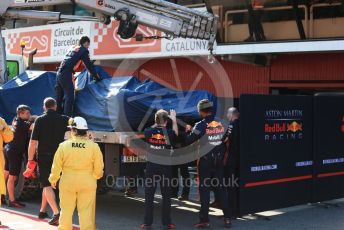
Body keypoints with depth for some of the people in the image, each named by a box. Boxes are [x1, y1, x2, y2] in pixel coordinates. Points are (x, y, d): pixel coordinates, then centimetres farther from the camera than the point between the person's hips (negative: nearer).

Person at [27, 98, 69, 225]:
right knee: (47, 183, 20)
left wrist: (30, 160, -5)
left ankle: (56, 213, -19)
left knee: (46, 185, -2)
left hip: (43, 156, -3)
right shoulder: (63, 119, 0)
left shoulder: (40, 120, -6)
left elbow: (33, 141, -10)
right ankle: (42, 211, 28)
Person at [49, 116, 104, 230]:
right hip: (87, 183, -1)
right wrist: (95, 176, 15)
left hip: (67, 182, 1)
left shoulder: (64, 145, -8)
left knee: (66, 210, 14)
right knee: (86, 212, 5)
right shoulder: (94, 146, -9)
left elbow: (56, 165, 0)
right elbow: (99, 167, -5)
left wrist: (53, 179, 15)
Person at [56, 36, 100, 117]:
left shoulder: (72, 48, 24)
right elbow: (89, 65, 3)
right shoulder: (84, 50, 2)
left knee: (59, 98, 11)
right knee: (69, 97, -10)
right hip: (66, 75, -8)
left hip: (59, 73, 8)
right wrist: (96, 77, 11)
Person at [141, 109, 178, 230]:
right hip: (165, 168, -1)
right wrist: (174, 119, 27)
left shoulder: (148, 132, -5)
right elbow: (175, 133, 16)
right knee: (166, 196, 8)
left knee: (149, 196, 6)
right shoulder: (169, 133, -8)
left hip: (151, 167, 1)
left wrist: (156, 123, 31)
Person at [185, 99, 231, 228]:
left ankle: (204, 220, 2)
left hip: (205, 161, -4)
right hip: (219, 160, 4)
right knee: (221, 188, 10)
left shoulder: (201, 125, -12)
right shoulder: (222, 123, 1)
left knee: (204, 189, 2)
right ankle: (227, 218, 10)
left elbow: (188, 141, -9)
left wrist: (188, 130, 8)